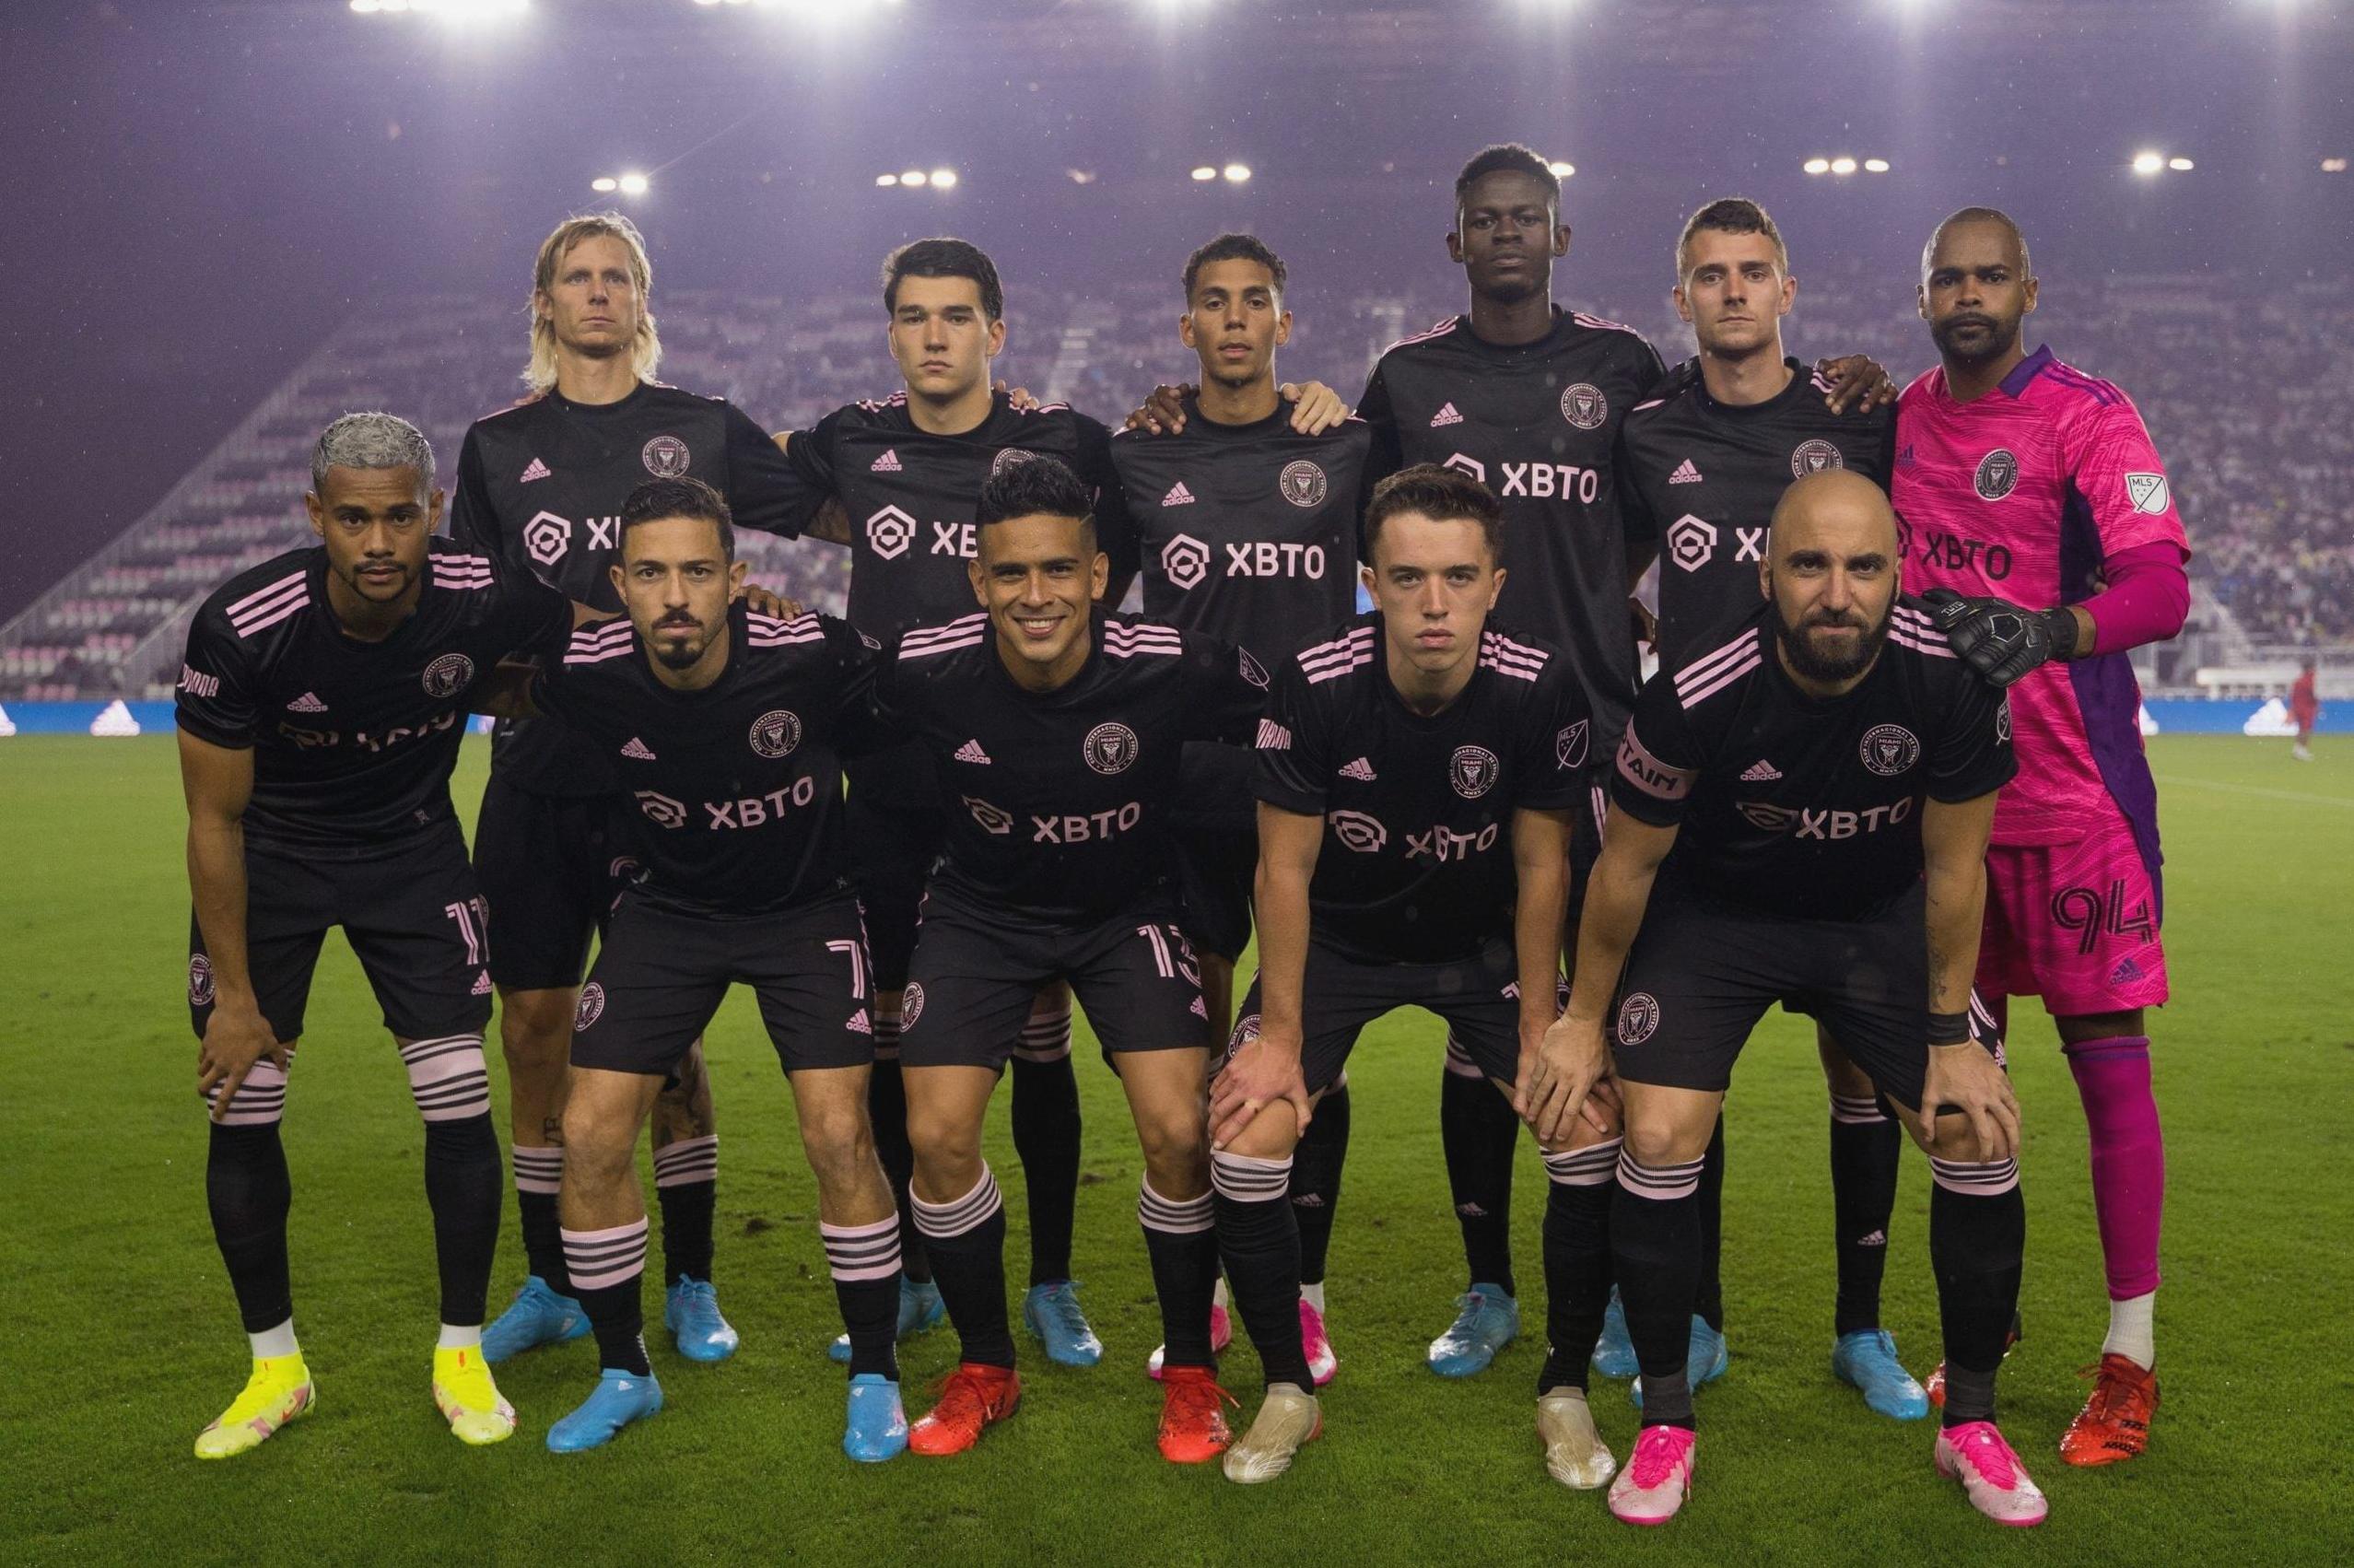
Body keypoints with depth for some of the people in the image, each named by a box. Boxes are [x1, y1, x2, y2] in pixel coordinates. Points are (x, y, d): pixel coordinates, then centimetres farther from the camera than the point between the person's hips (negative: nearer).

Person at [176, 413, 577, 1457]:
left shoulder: (489, 601, -25)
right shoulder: (241, 629, -28)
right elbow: (216, 822, -15)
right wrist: (235, 995, -11)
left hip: (414, 851, 1)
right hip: (269, 859, 0)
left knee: (461, 1111, -5)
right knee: (242, 1117, 0)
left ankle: (461, 1355, 14)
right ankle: (275, 1368, 20)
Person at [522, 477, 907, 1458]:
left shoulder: (811, 657, -26)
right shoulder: (584, 677, -20)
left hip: (806, 907, -2)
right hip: (669, 906, 3)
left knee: (838, 1134, -13)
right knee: (590, 1134, -4)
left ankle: (875, 1376, 8)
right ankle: (623, 1374, 18)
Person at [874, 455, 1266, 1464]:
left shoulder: (1172, 668, -26)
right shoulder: (924, 671, -24)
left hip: (1130, 909, -1)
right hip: (981, 911, 1)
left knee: (1178, 1133, -15)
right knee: (937, 1134, -9)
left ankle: (1191, 1373, 11)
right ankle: (985, 1370, 16)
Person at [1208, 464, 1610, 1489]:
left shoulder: (1541, 693, -22)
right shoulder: (1315, 687, -25)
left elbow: (1541, 868, -10)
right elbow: (1286, 869, -15)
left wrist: (1541, 1034, -9)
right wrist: (1280, 1035, -14)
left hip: (1482, 942, 1)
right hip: (1338, 938, 0)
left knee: (1592, 1133, -15)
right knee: (1242, 1147, -16)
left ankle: (1565, 1390, 8)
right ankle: (1288, 1392, 8)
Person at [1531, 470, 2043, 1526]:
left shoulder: (1952, 681, -25)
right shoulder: (1695, 696, -30)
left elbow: (1953, 868, -10)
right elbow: (1626, 864, -13)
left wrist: (1953, 1034, -4)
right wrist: (1584, 1020, -3)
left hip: (1880, 915, 2)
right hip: (1715, 913, -2)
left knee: (1979, 1140, -6)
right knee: (1657, 1145, -14)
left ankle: (1971, 1421, 16)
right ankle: (1665, 1427, 6)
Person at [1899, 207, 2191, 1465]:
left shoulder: (2086, 419, -8)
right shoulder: (1897, 419, 9)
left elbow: (2163, 586, -21)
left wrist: (2049, 630, -38)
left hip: (2071, 789, -5)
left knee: (2108, 1058, -3)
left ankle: (2131, 1361, 8)